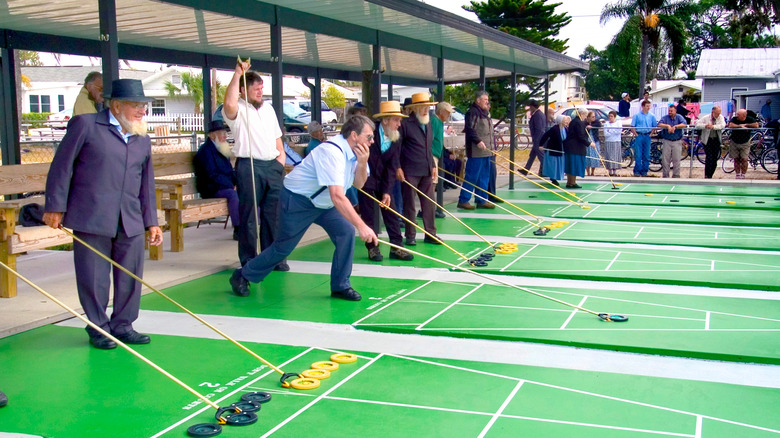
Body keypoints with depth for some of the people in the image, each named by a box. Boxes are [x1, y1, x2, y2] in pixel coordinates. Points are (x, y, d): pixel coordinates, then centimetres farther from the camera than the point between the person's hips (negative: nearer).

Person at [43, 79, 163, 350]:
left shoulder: (143, 140, 15)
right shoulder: (85, 125, 0)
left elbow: (147, 184, 18)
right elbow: (62, 166, 0)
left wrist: (151, 221, 14)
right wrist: (55, 207, -4)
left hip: (131, 222, 5)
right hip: (91, 219, -4)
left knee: (131, 276, 5)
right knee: (94, 278, 2)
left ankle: (122, 326, 20)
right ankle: (98, 328, 17)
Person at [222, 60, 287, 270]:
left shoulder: (268, 109, 18)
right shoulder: (239, 110, -3)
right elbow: (229, 104, -28)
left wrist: (281, 156, 10)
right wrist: (237, 74, -23)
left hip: (273, 166, 6)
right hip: (249, 166, -6)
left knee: (273, 214, 9)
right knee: (249, 216, -1)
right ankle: (248, 261, 6)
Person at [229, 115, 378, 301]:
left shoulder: (355, 152, -5)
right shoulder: (332, 152, -33)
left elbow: (358, 184, -3)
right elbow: (337, 197, -41)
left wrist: (362, 163, -22)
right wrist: (361, 226, -43)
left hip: (323, 203, 8)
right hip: (297, 200, -8)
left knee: (346, 232, -11)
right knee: (283, 247, 1)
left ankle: (340, 286, 1)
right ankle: (242, 276, 23)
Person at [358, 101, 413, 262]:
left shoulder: (396, 138, -5)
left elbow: (390, 167, -4)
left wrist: (387, 191, -10)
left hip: (382, 179, 5)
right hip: (365, 178, -5)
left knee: (391, 211, 3)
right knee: (368, 213, -1)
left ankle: (396, 247, 10)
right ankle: (373, 248, 9)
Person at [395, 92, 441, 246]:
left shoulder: (428, 123, 14)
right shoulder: (405, 123, -8)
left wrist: (433, 165, 16)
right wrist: (397, 167, -14)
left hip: (426, 171, 6)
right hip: (410, 172, -6)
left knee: (429, 203, 7)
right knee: (409, 204, 3)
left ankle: (430, 234, 15)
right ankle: (410, 236, 12)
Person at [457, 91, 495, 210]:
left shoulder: (485, 113, 20)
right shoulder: (473, 112, -10)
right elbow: (470, 128, -20)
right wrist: (478, 141, -26)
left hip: (485, 151, 10)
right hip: (476, 151, -10)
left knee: (484, 176, 11)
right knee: (472, 176, -7)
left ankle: (481, 201, 17)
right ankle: (463, 200, -1)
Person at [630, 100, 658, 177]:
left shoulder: (652, 116, 7)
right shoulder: (637, 115, 1)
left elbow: (655, 126, 14)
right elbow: (632, 127, 2)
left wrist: (651, 134, 3)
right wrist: (636, 135, -6)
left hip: (647, 136, 2)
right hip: (639, 136, -2)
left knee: (646, 155, 4)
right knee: (638, 155, -4)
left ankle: (644, 171, 11)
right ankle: (637, 171, 0)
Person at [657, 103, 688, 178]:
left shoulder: (679, 117, 1)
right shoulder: (665, 117, 3)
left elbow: (684, 124, -16)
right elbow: (659, 124, -13)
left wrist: (675, 127, -26)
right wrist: (667, 126, -27)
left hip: (677, 142, -1)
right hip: (667, 141, 1)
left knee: (676, 160, 3)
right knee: (665, 159, 2)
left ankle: (676, 175, 11)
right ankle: (665, 175, 11)